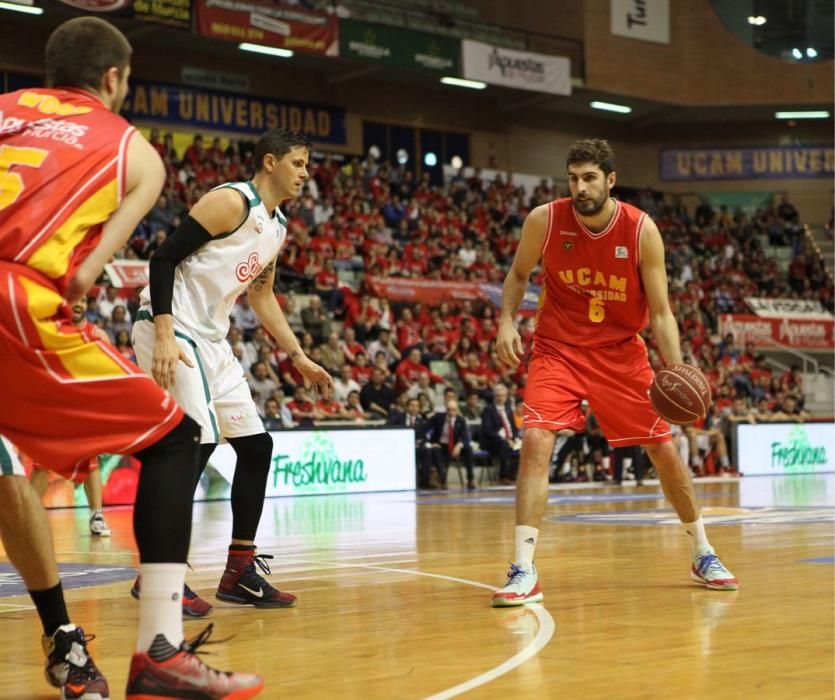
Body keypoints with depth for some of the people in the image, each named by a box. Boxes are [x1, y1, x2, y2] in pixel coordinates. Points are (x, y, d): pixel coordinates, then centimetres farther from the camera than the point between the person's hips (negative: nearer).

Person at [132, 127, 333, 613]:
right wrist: (165, 336, -27)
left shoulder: (278, 228, 14)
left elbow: (262, 297, 26)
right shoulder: (231, 202, -14)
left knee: (256, 444, 8)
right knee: (198, 441, -19)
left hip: (211, 340, 10)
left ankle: (240, 572, 15)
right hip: (171, 330, -10)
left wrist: (300, 358, 23)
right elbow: (165, 258, -18)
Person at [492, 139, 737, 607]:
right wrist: (507, 321, -12)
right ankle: (524, 572, -19)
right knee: (536, 442, -21)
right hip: (559, 349, -1)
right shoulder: (544, 221, -14)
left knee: (663, 448, 7)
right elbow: (519, 275, 5)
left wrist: (676, 372, -23)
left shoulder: (642, 230, -16)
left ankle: (703, 555, 27)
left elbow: (660, 312, -11)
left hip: (621, 351, 1)